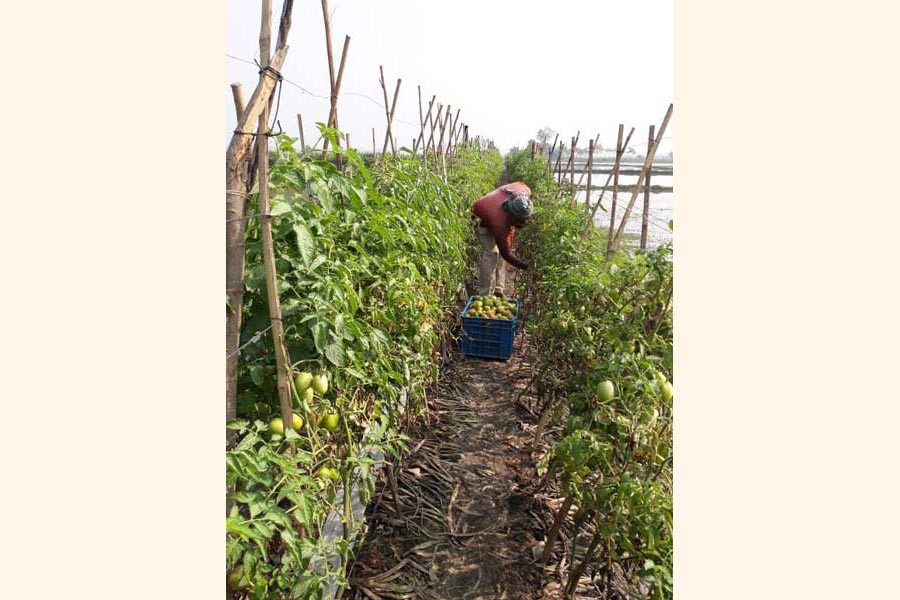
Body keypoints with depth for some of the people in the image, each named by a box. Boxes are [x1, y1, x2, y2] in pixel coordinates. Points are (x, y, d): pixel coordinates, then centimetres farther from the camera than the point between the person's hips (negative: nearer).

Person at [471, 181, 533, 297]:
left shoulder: (525, 191, -35)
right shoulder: (500, 223, -47)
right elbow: (506, 253, -36)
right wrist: (526, 266, -35)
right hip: (482, 219, -7)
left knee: (502, 249, 4)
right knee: (491, 252, -19)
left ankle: (498, 291, 10)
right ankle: (486, 295, -14)